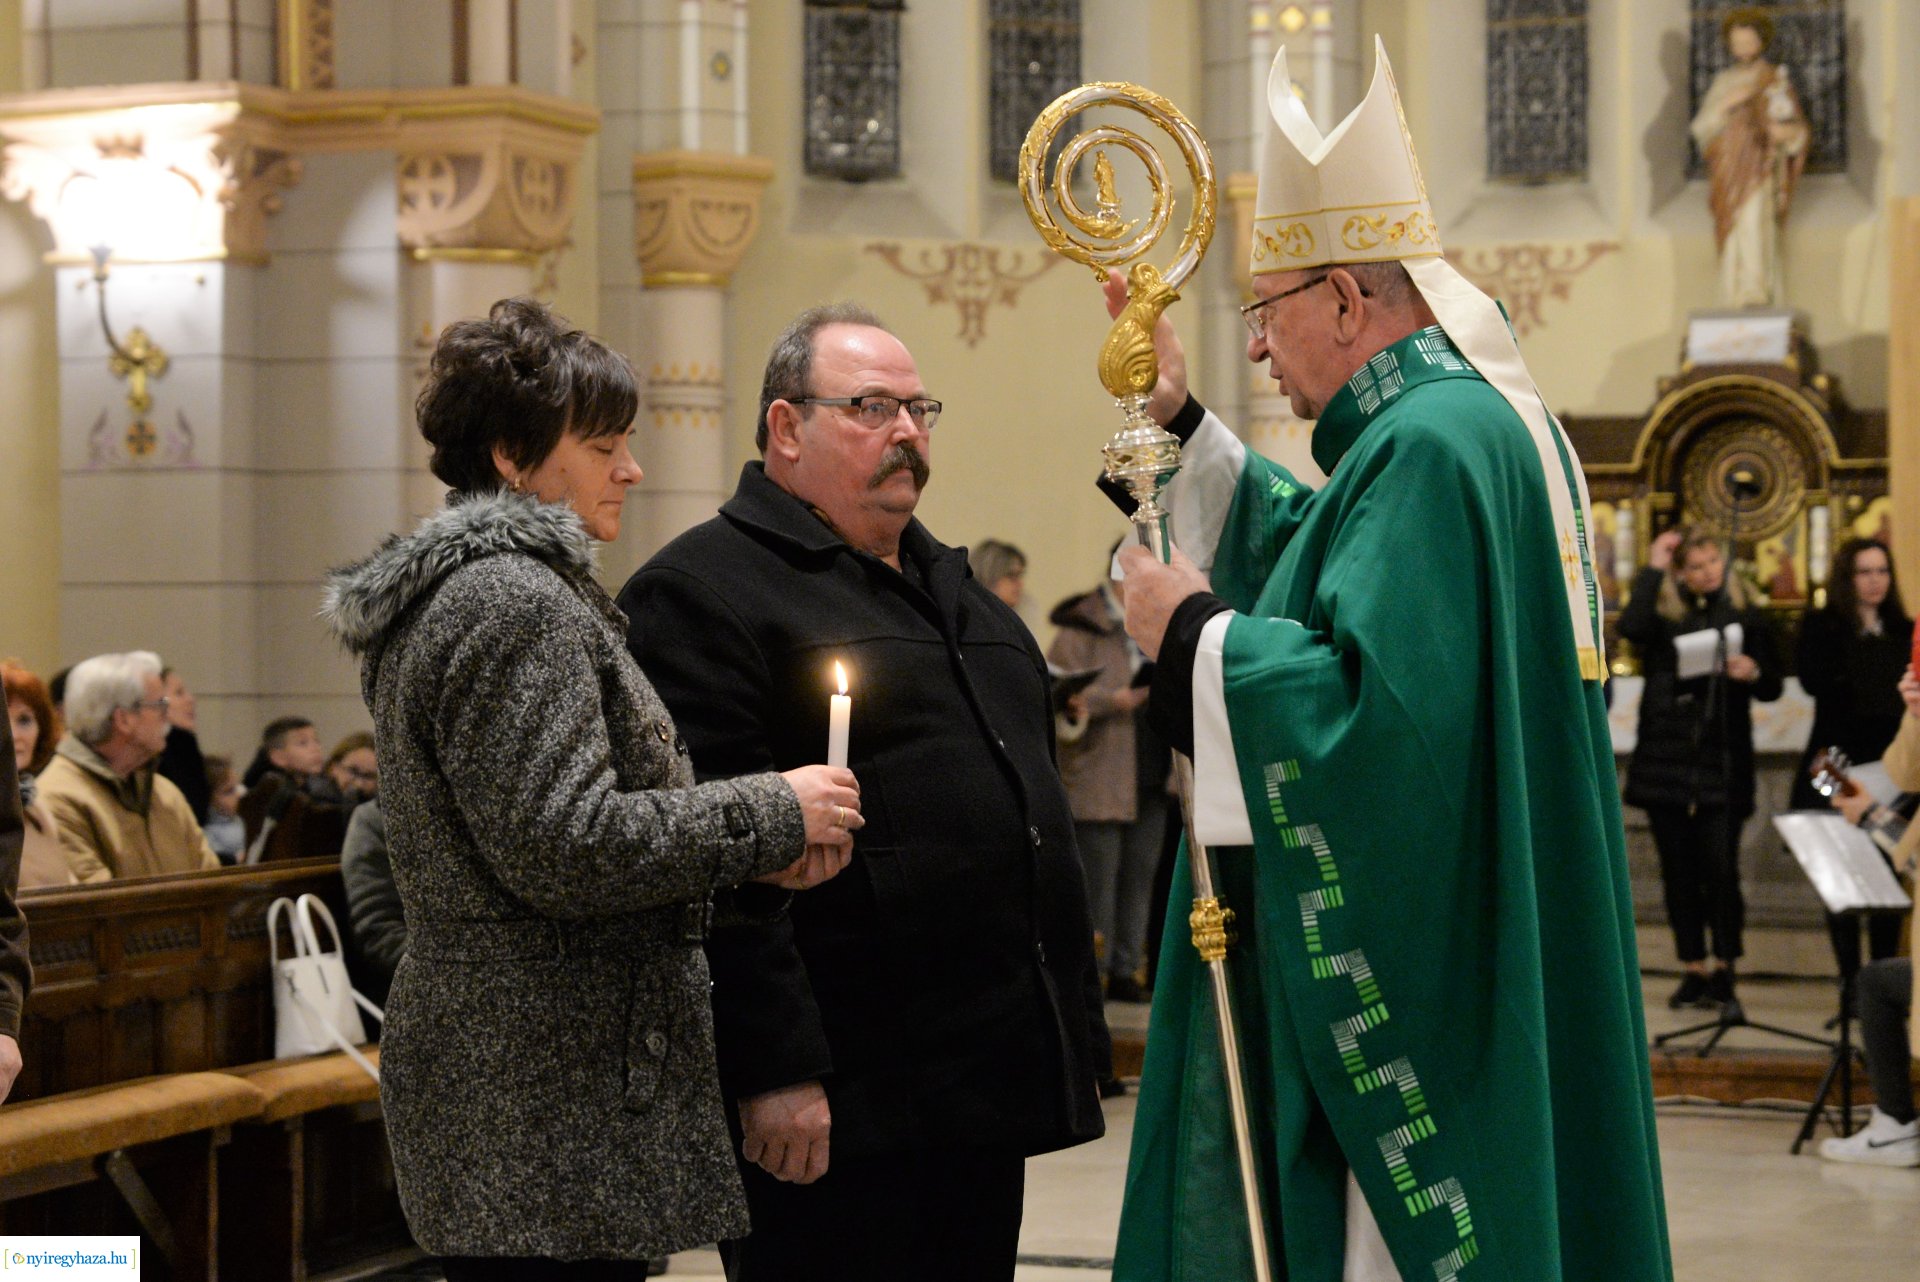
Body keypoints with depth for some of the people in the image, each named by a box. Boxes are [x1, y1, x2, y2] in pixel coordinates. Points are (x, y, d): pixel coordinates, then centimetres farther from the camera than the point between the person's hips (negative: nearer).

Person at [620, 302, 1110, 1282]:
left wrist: (1074, 1028, 20)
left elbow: (1031, 789, 26)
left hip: (986, 1097, 9)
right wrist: (773, 1071, -22)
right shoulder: (704, 593, -8)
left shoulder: (950, 587, 21)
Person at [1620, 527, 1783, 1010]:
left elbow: (1773, 688, 10)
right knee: (1678, 871, 5)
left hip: (1723, 762, -1)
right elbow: (1630, 627, -17)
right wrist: (1653, 568, -9)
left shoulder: (1746, 617, 8)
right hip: (1666, 759, 1)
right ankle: (1693, 970, 13)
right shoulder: (1664, 615, 7)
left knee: (1721, 868, -9)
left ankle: (1723, 969, 2)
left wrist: (1754, 673, -12)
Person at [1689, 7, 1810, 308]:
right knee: (1733, 241, -1)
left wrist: (1787, 131, -17)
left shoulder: (1776, 81, 6)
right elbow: (1700, 128, 7)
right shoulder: (1722, 82, 16)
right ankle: (1736, 308, -1)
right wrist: (1726, 104, -9)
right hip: (1728, 171, 4)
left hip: (1760, 170, -4)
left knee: (1755, 230, -20)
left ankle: (1758, 302, -27)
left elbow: (1799, 130, 7)